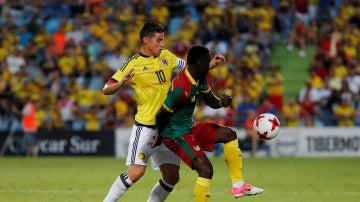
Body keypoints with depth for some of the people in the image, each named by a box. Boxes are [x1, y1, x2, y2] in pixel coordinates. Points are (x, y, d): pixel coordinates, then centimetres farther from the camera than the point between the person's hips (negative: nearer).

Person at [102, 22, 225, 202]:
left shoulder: (166, 56, 8)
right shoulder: (133, 64, -9)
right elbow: (106, 90, -9)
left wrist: (211, 64, 6)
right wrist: (121, 83, -30)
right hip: (145, 127, -6)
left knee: (172, 177, 5)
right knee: (136, 172, -16)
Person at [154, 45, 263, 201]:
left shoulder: (200, 78, 1)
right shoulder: (182, 88, -29)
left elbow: (210, 101, 12)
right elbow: (161, 115, -24)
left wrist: (221, 103, -13)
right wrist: (160, 136, -5)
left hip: (190, 127, 10)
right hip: (176, 134, -10)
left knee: (229, 134, 13)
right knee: (206, 170, -20)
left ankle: (238, 185, 16)